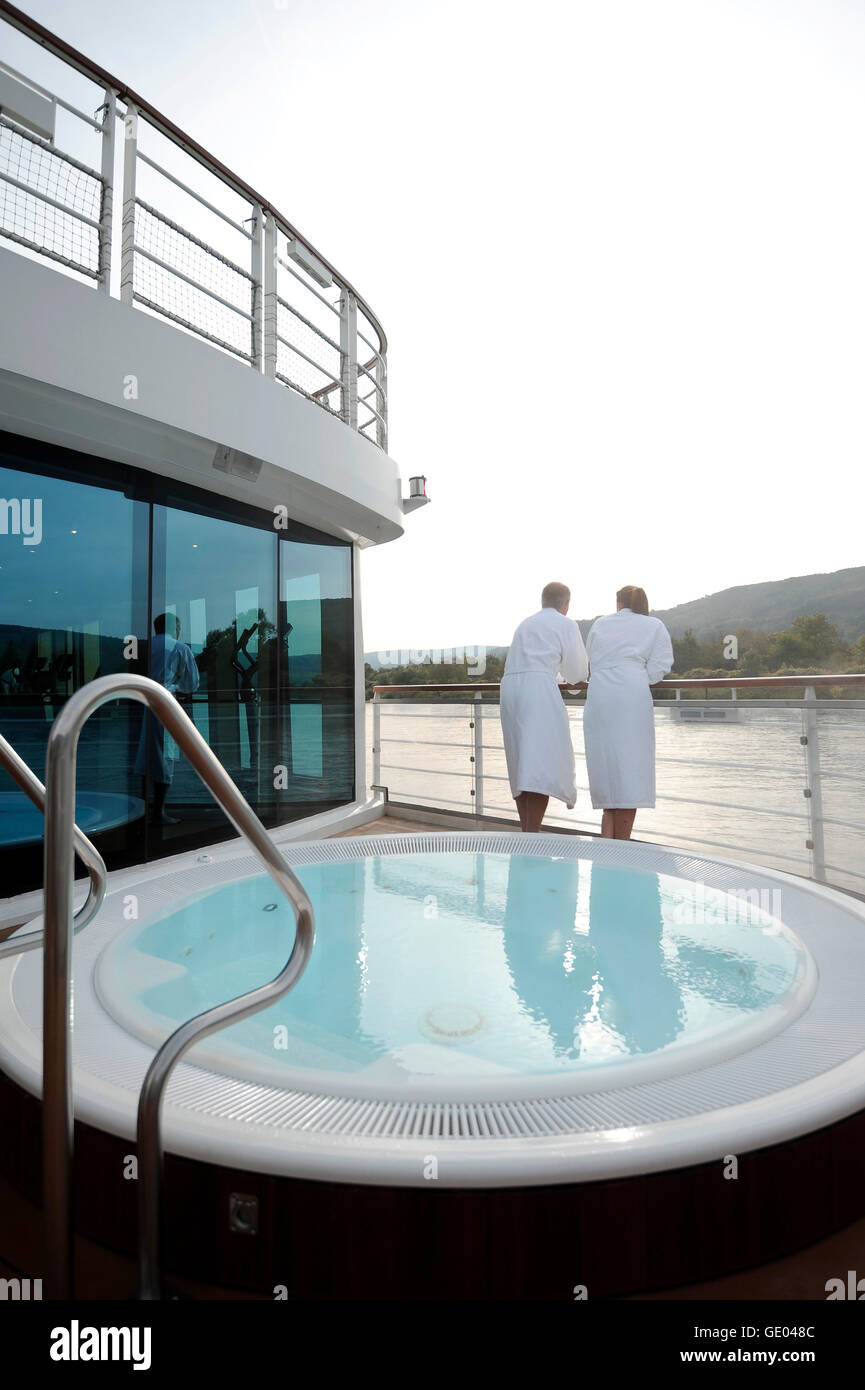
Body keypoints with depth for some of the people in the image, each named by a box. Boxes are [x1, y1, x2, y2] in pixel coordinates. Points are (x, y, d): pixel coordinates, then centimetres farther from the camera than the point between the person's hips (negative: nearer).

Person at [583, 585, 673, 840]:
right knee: (629, 765, -3)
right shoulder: (654, 626, 14)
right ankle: (621, 846, -2)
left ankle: (607, 839, 7)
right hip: (632, 697, -3)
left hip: (598, 697, 3)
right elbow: (660, 666, 4)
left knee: (607, 764, 7)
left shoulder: (600, 624, 21)